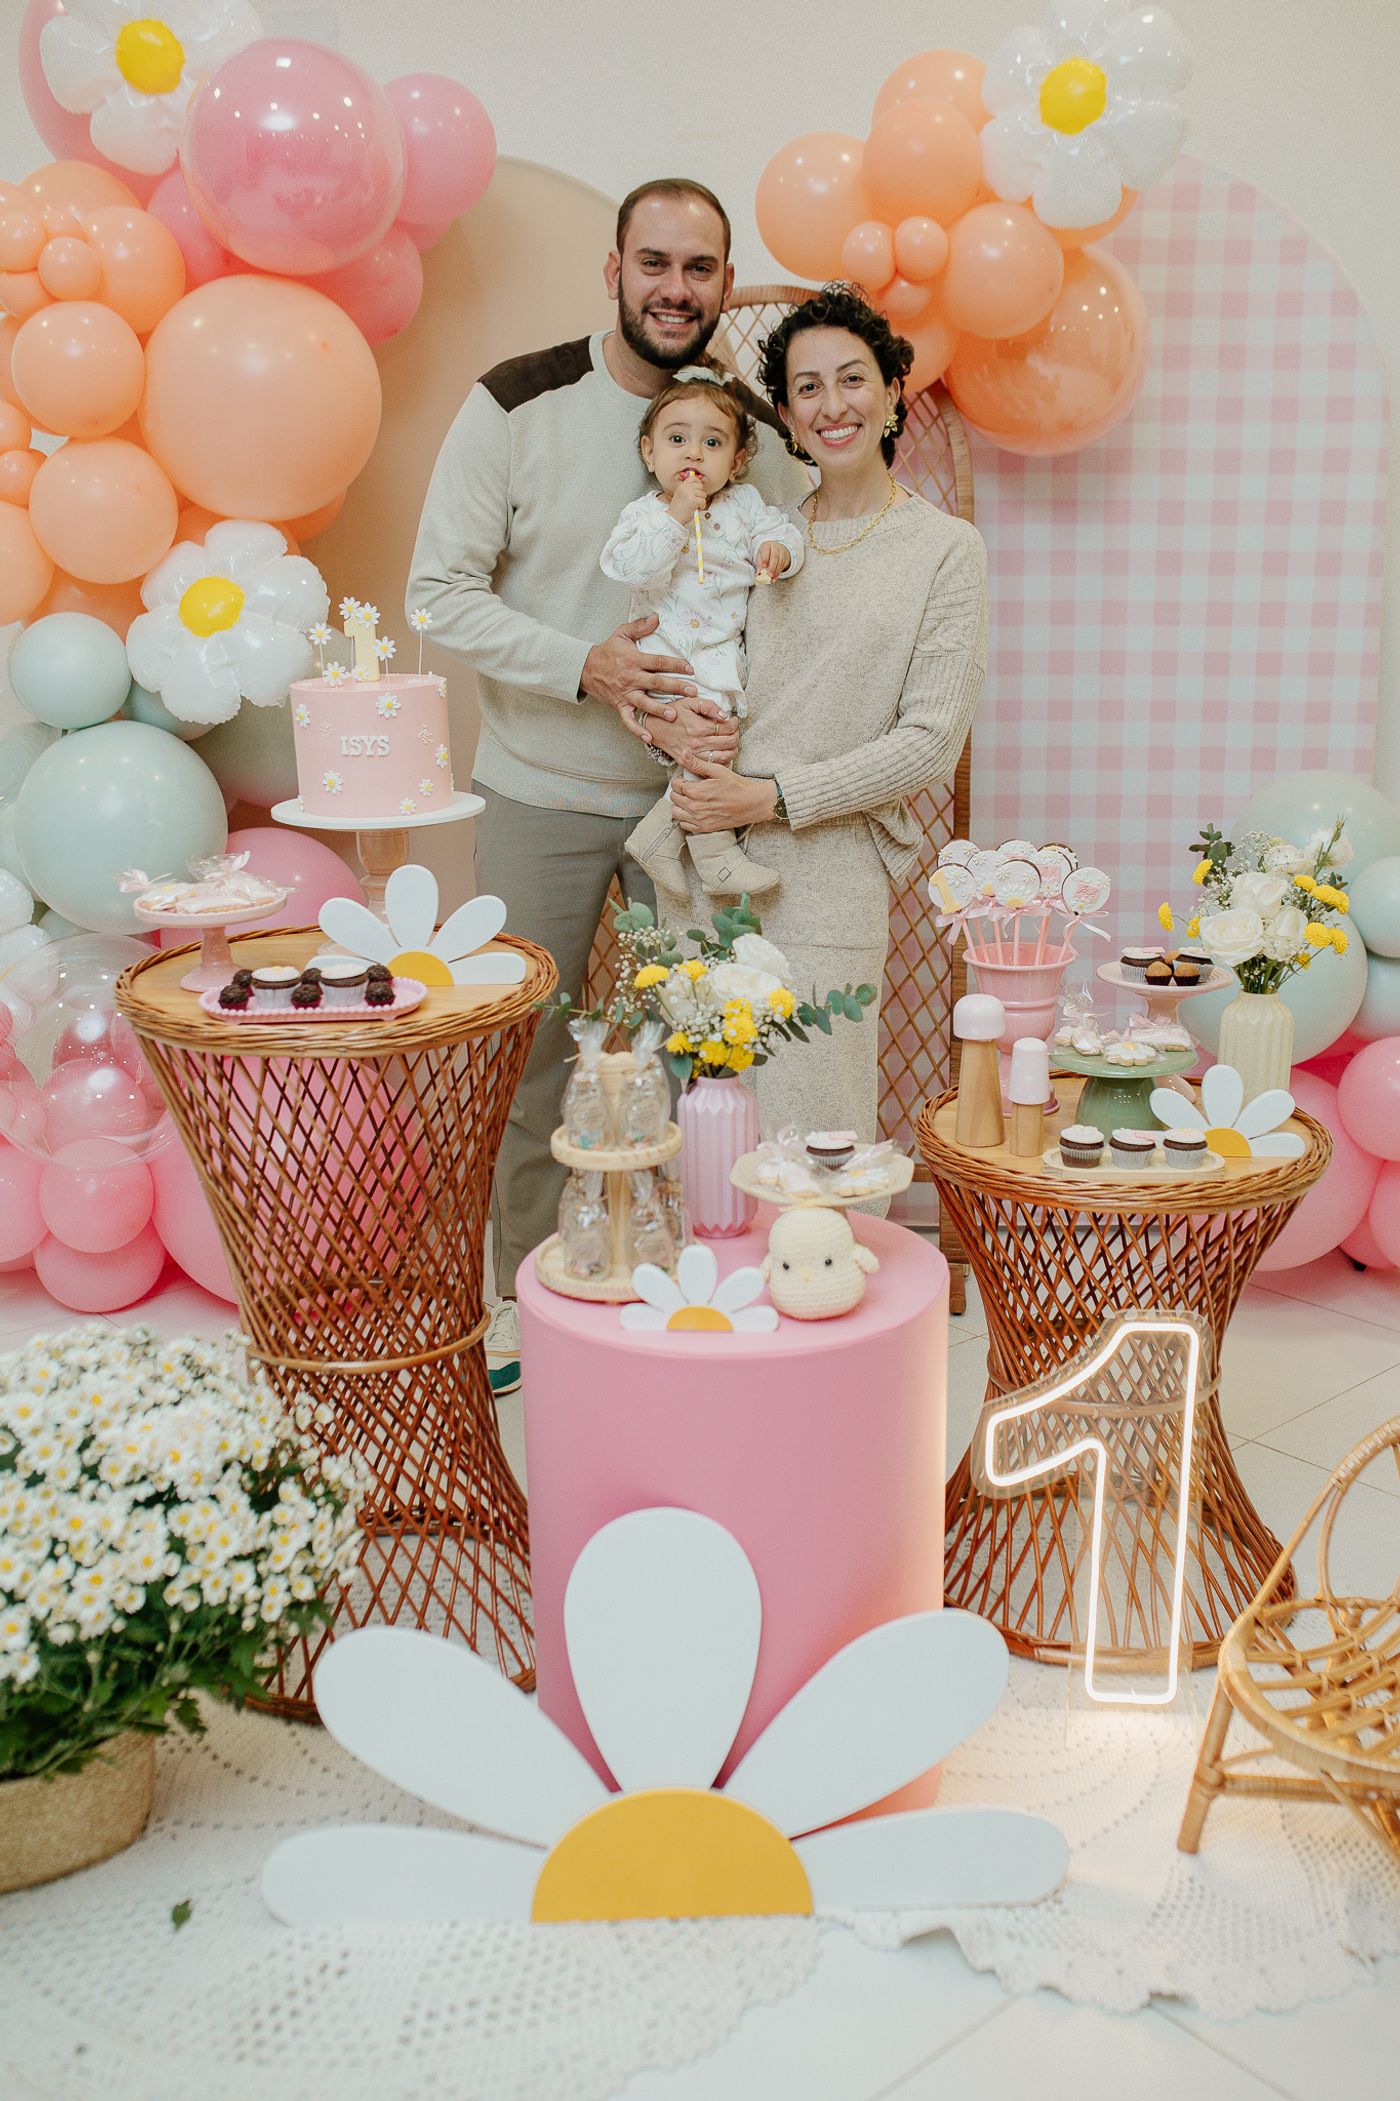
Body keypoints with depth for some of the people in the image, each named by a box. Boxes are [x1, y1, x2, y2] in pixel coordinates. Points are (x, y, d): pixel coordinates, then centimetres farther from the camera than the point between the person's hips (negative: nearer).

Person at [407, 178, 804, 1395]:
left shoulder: (757, 428, 1)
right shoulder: (519, 404, -7)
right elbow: (442, 589, -8)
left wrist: (727, 718, -17)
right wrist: (586, 668, -21)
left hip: (696, 794, 2)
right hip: (544, 791, -1)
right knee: (527, 1054, 8)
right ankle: (524, 1296, 25)